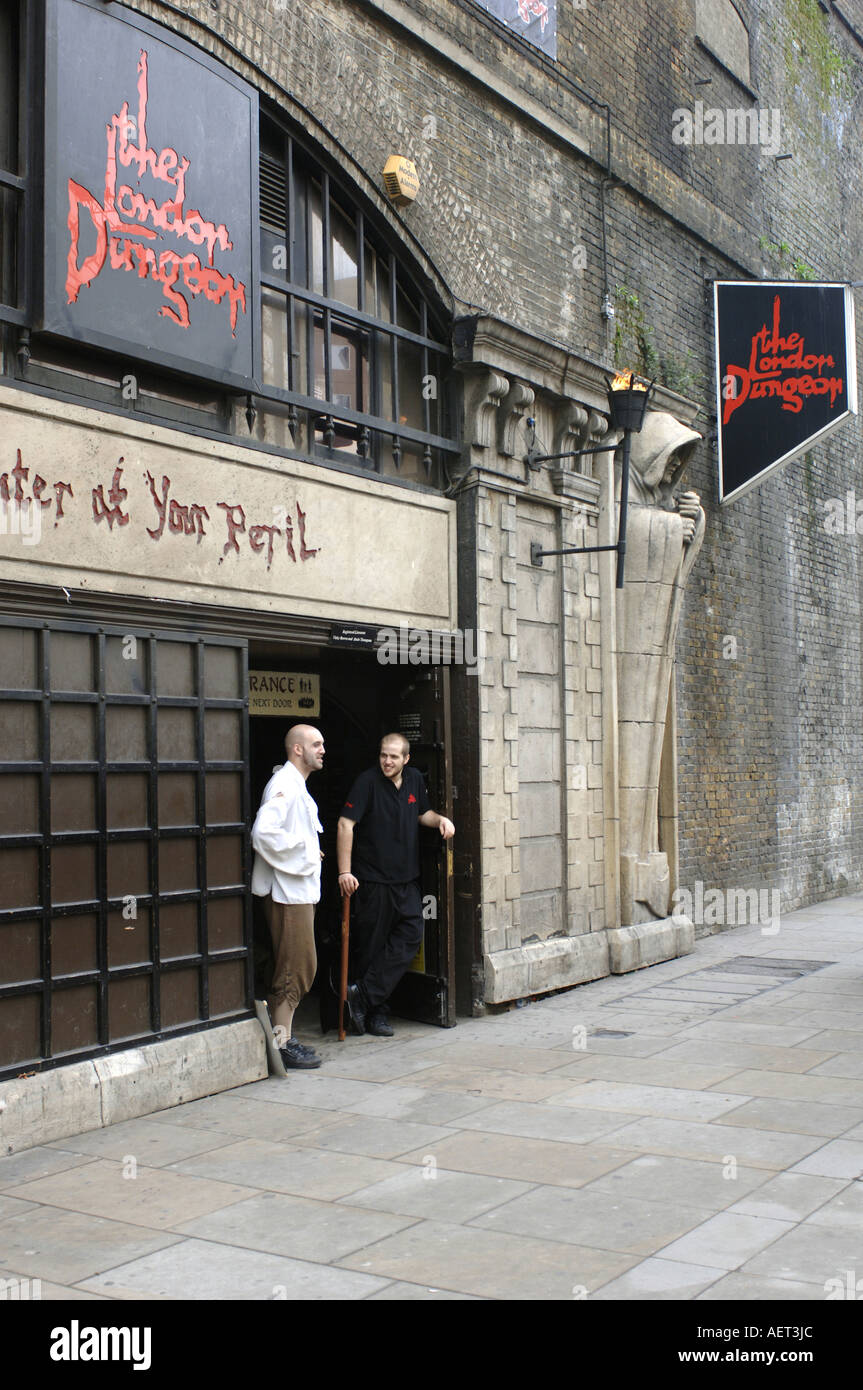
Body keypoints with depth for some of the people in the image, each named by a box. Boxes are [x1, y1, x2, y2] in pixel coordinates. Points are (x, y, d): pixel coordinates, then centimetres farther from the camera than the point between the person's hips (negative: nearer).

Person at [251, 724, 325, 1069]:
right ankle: (282, 1043, -2)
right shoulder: (283, 784, -15)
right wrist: (302, 852, -18)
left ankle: (281, 1036, 21)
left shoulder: (297, 785, 19)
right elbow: (263, 832, -27)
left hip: (301, 888, 10)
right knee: (297, 965, -8)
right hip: (288, 889, -10)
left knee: (300, 966, 13)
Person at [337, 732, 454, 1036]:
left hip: (406, 877, 6)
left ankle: (365, 995, -6)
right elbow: (346, 824, -14)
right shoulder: (368, 781, -10)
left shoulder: (414, 780, 9)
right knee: (372, 946, 1)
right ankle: (376, 1013, 11)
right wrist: (345, 871, -19)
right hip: (373, 878, -5)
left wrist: (440, 819, 3)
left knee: (411, 934, -8)